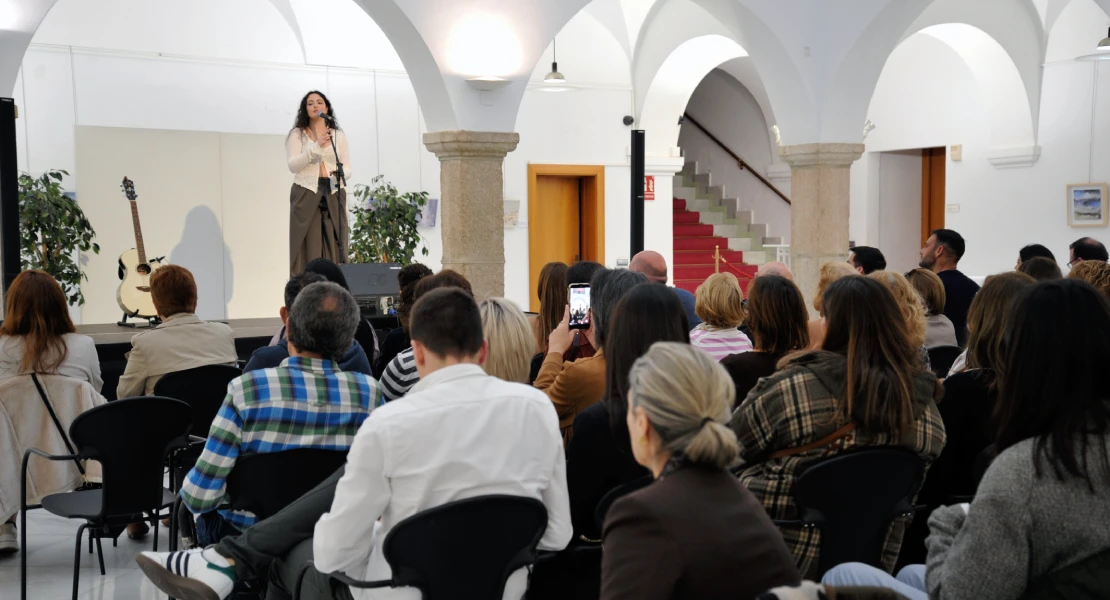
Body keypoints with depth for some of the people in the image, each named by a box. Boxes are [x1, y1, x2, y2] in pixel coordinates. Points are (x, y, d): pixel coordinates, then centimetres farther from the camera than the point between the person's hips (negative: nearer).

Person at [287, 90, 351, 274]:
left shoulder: (339, 135, 15)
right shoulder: (297, 134, 8)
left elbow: (348, 169, 10)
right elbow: (293, 165, -5)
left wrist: (340, 174, -14)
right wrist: (316, 147, -17)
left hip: (333, 195, 2)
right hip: (306, 194, -2)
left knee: (335, 250, -4)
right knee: (308, 250, -8)